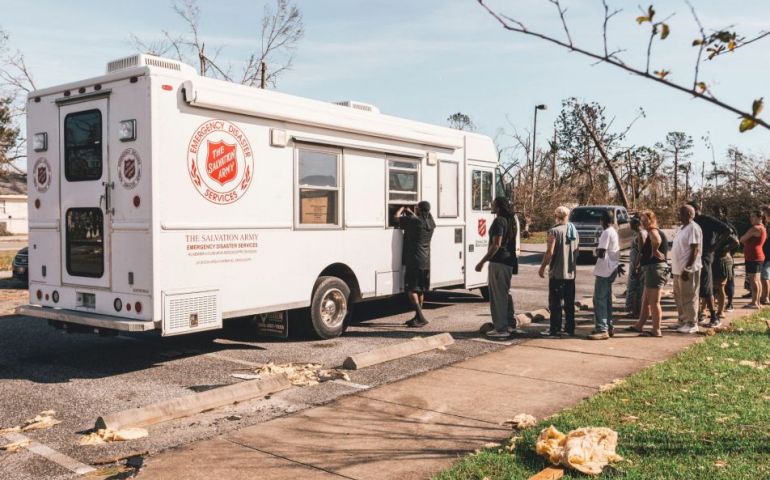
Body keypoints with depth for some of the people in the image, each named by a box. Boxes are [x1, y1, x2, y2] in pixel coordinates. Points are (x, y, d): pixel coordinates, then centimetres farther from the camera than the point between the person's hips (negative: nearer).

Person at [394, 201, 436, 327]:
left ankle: (420, 317, -16)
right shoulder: (430, 223, 7)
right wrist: (410, 212, 34)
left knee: (411, 289, -6)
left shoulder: (414, 221, -14)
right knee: (420, 290, 15)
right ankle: (418, 317, 21)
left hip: (414, 261, -7)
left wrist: (402, 208, 13)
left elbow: (396, 217, -6)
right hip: (425, 262, 7)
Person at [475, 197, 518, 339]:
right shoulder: (510, 221, 14)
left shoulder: (499, 221, -16)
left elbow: (496, 245, -23)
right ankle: (510, 324, 27)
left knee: (497, 295, -4)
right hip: (509, 262, 10)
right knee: (505, 293, 20)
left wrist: (482, 262, -21)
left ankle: (501, 329, -2)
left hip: (498, 263, -10)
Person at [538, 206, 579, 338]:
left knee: (555, 303, -2)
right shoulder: (574, 231, 10)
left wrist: (542, 267, -7)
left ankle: (554, 330, -1)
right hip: (571, 273, 7)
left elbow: (549, 252, -17)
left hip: (557, 273, -7)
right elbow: (576, 251, 17)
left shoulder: (554, 231, -13)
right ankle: (570, 329, 19)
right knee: (569, 303, 13)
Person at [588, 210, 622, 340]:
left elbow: (601, 253, -20)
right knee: (606, 299, 16)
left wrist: (596, 251, -1)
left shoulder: (607, 233, -17)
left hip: (604, 270, -10)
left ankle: (602, 329, -11)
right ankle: (609, 326, 22)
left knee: (599, 299, -9)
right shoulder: (614, 232, 13)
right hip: (611, 270, 10)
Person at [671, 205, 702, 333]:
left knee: (689, 298, -3)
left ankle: (691, 324, 4)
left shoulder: (693, 228, -14)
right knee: (679, 297, 16)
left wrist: (687, 268, -22)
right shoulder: (683, 228, 16)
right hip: (678, 269, 10)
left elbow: (695, 250, -19)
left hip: (688, 270, -10)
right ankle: (682, 321, 26)